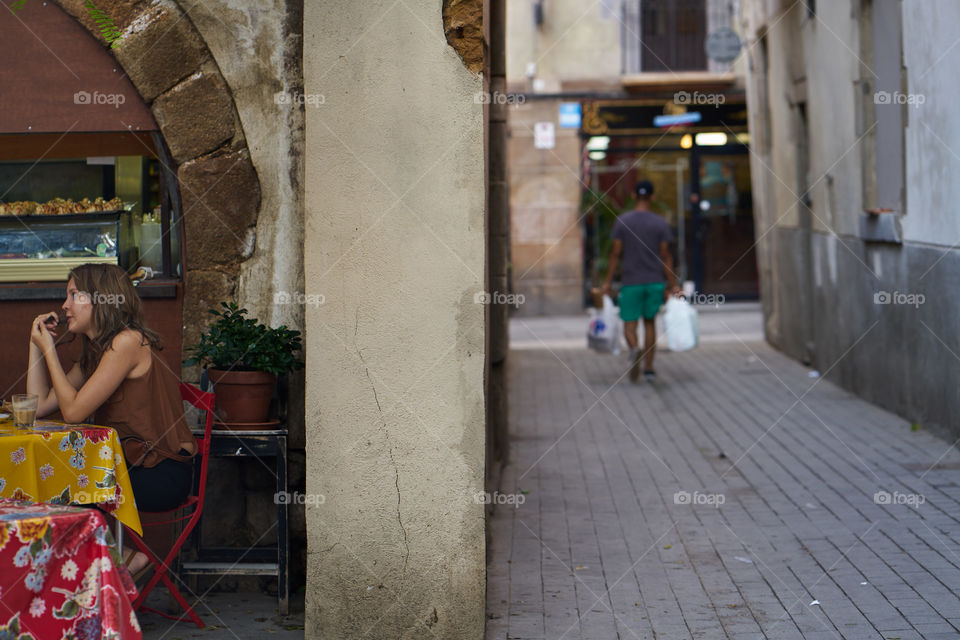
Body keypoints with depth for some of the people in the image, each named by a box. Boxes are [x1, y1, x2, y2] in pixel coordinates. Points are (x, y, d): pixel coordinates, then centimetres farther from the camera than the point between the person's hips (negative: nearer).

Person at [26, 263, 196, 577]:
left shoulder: (128, 342, -16)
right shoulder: (94, 352, 14)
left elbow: (73, 411, -18)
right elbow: (40, 405, 10)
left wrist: (49, 350, -9)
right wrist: (37, 345, 10)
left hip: (164, 474, -9)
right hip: (133, 464, 9)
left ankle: (123, 556, 3)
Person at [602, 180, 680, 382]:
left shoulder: (623, 221, -4)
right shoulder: (661, 223, -1)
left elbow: (616, 253, -4)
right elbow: (666, 256, -2)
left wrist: (608, 281, 2)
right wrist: (673, 285, 2)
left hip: (631, 282, -1)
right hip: (655, 281, 1)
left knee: (629, 324, 5)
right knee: (650, 321, 15)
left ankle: (634, 349, -28)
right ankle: (649, 368, 13)